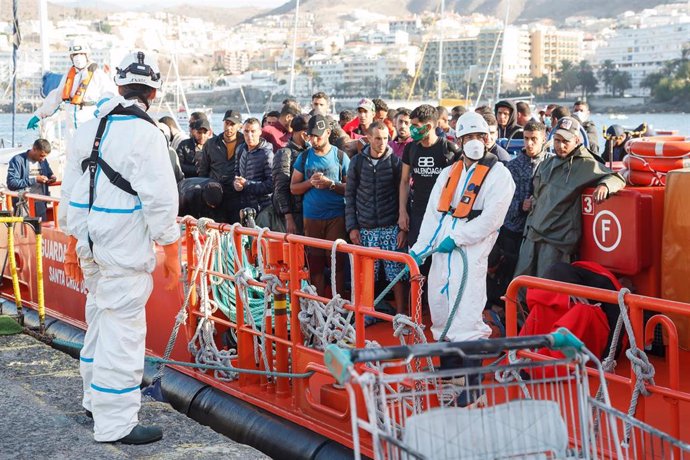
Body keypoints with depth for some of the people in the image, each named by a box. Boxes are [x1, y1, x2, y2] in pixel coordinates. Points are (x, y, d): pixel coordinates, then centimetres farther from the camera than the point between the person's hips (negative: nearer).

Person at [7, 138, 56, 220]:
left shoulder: (43, 161, 13)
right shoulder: (17, 160, -7)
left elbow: (49, 173, 32)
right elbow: (11, 183, -17)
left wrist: (52, 178, 5)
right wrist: (34, 180, -17)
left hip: (41, 203, 6)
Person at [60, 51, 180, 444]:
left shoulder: (89, 129, 10)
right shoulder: (145, 133, -14)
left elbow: (71, 189, 16)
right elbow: (160, 197, -16)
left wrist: (74, 242, 23)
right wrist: (170, 251, -8)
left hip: (90, 244, 8)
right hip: (125, 249, -8)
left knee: (100, 317, 22)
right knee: (122, 327, -5)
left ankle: (95, 397, 36)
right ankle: (116, 423, -2)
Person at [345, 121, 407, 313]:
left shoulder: (395, 162, 1)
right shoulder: (357, 162, 5)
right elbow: (350, 196, 8)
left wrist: (404, 227, -4)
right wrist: (352, 227, 1)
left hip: (391, 227, -1)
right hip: (366, 229, 1)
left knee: (396, 272, -2)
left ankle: (401, 313, 7)